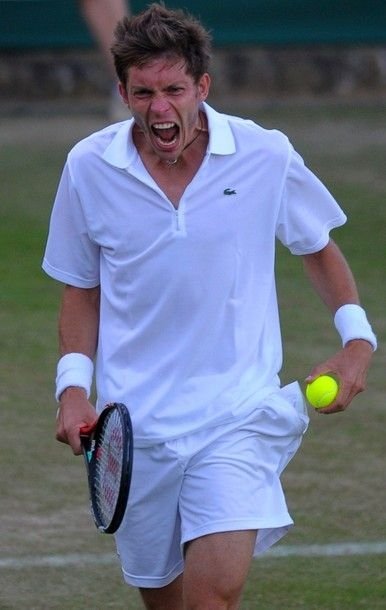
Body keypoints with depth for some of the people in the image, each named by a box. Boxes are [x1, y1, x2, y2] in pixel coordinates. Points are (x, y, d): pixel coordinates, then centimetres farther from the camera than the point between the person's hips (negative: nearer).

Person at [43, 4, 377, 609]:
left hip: (237, 415, -2)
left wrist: (357, 338, -1)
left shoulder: (267, 156, -6)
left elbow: (318, 247, 12)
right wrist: (73, 387, -2)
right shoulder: (89, 167, -2)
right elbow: (82, 290, 10)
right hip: (135, 425, 2)